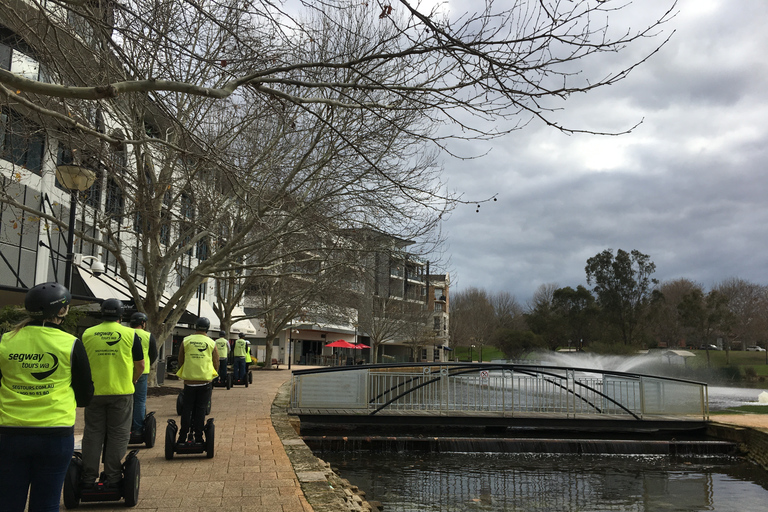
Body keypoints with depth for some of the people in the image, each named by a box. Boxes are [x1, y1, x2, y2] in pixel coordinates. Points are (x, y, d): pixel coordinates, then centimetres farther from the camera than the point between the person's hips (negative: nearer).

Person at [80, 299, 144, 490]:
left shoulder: (87, 334, 3)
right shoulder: (130, 334, -1)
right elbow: (140, 366, 3)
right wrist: (132, 381, 21)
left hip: (94, 392, 2)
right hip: (121, 392, -2)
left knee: (92, 434, 10)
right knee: (118, 435, 5)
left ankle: (89, 479, 12)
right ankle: (112, 478, 6)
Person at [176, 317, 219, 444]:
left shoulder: (186, 341, 2)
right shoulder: (211, 343, 1)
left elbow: (180, 361, 9)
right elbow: (216, 364, 5)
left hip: (189, 380, 1)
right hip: (205, 381, 0)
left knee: (187, 410, 8)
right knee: (200, 410, 5)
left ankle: (183, 438, 7)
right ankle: (198, 438, 5)